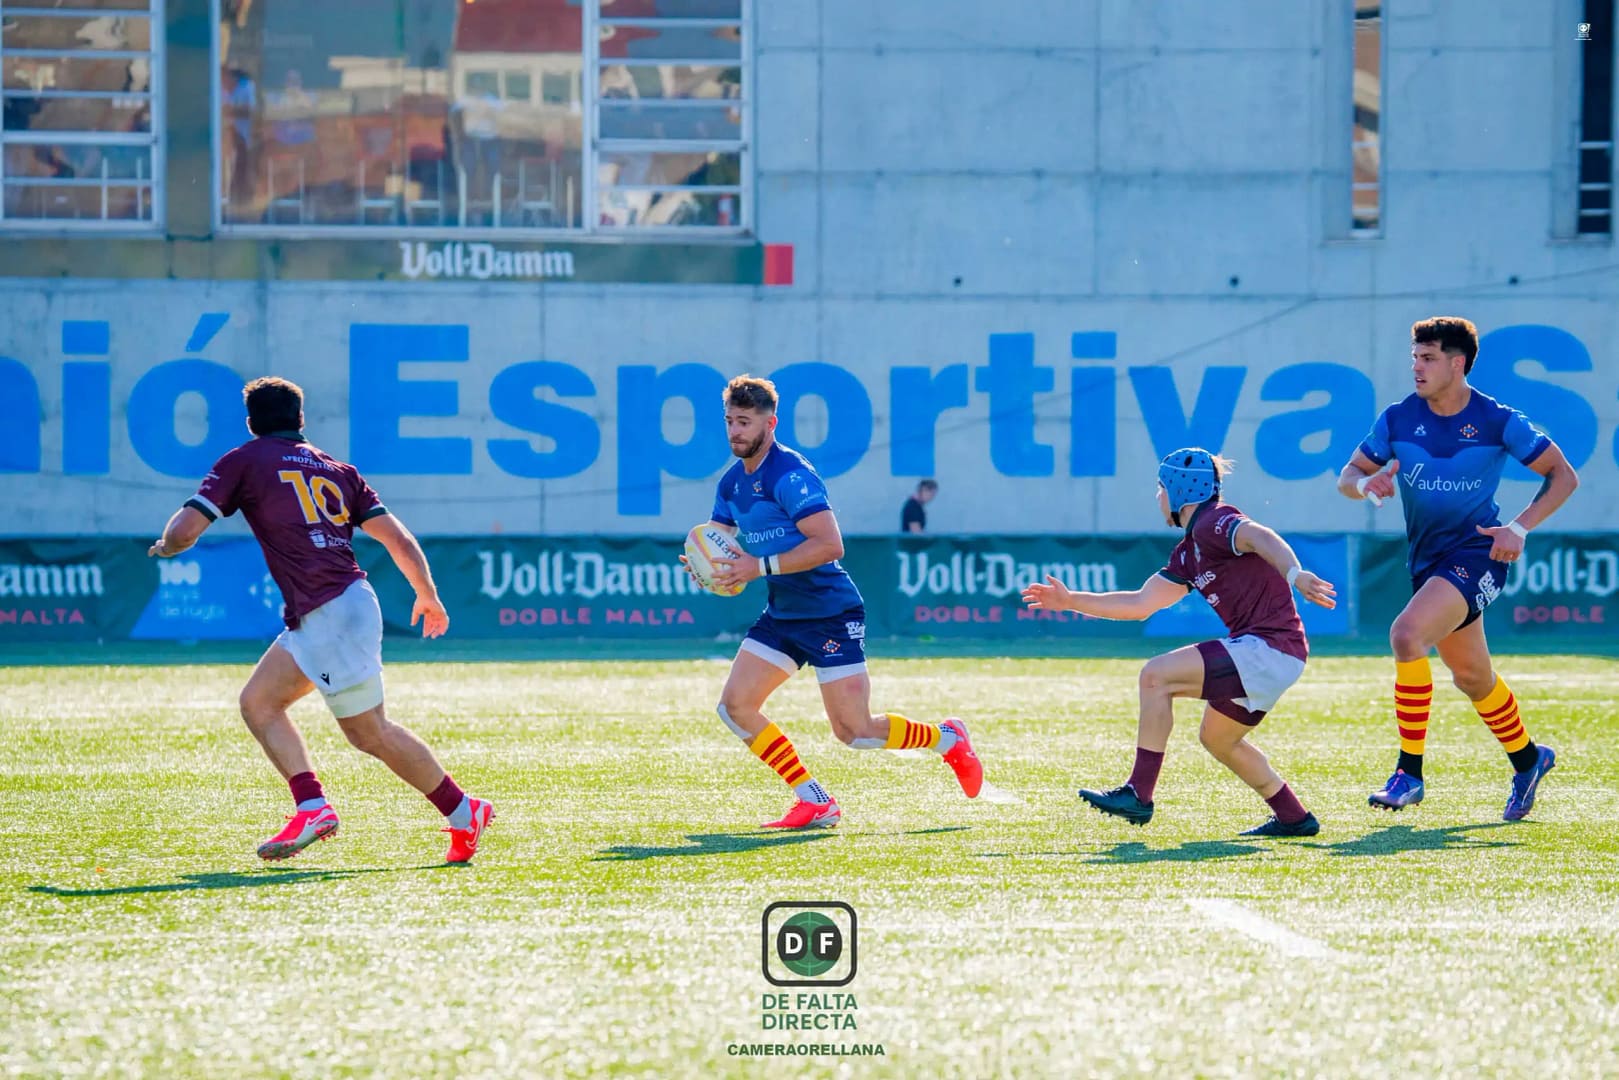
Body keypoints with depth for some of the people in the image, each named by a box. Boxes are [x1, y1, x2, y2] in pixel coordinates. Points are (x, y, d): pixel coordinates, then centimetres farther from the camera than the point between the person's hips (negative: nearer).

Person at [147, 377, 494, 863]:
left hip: (331, 616, -7)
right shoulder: (337, 470, 17)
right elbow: (399, 539, 11)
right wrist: (429, 596, 25)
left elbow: (182, 531, -5)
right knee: (259, 701, 13)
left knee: (371, 733, 2)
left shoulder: (244, 462, 2)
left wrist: (166, 546, 19)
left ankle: (464, 812, 7)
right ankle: (311, 807, 4)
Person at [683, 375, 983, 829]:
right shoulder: (732, 483, 8)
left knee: (855, 731, -8)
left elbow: (829, 544, -26)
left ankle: (947, 738, 20)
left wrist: (760, 566, -28)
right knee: (734, 706, -5)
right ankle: (814, 803, 3)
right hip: (782, 616, 8)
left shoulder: (789, 475, -19)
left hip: (831, 615, -8)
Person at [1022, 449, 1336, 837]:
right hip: (1262, 651, 11)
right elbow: (1140, 603, 26)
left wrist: (1293, 573, -48)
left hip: (1270, 648, -11)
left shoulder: (1212, 523, -9)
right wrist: (1071, 601, 27)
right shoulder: (1189, 553, 20)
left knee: (1156, 676, -15)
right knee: (1216, 738, 26)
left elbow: (1261, 538, -29)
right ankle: (1293, 818, 30)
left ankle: (1138, 795, -15)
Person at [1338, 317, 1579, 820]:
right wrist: (1366, 484, -18)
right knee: (1471, 676, 18)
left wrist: (1520, 527, -16)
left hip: (1476, 552, -6)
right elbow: (1348, 476, 7)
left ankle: (1409, 773, -20)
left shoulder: (1497, 421, -10)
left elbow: (1563, 476, -3)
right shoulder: (1398, 419, -1)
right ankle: (1527, 759, 45)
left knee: (1406, 635, -28)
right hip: (1427, 559, 6)